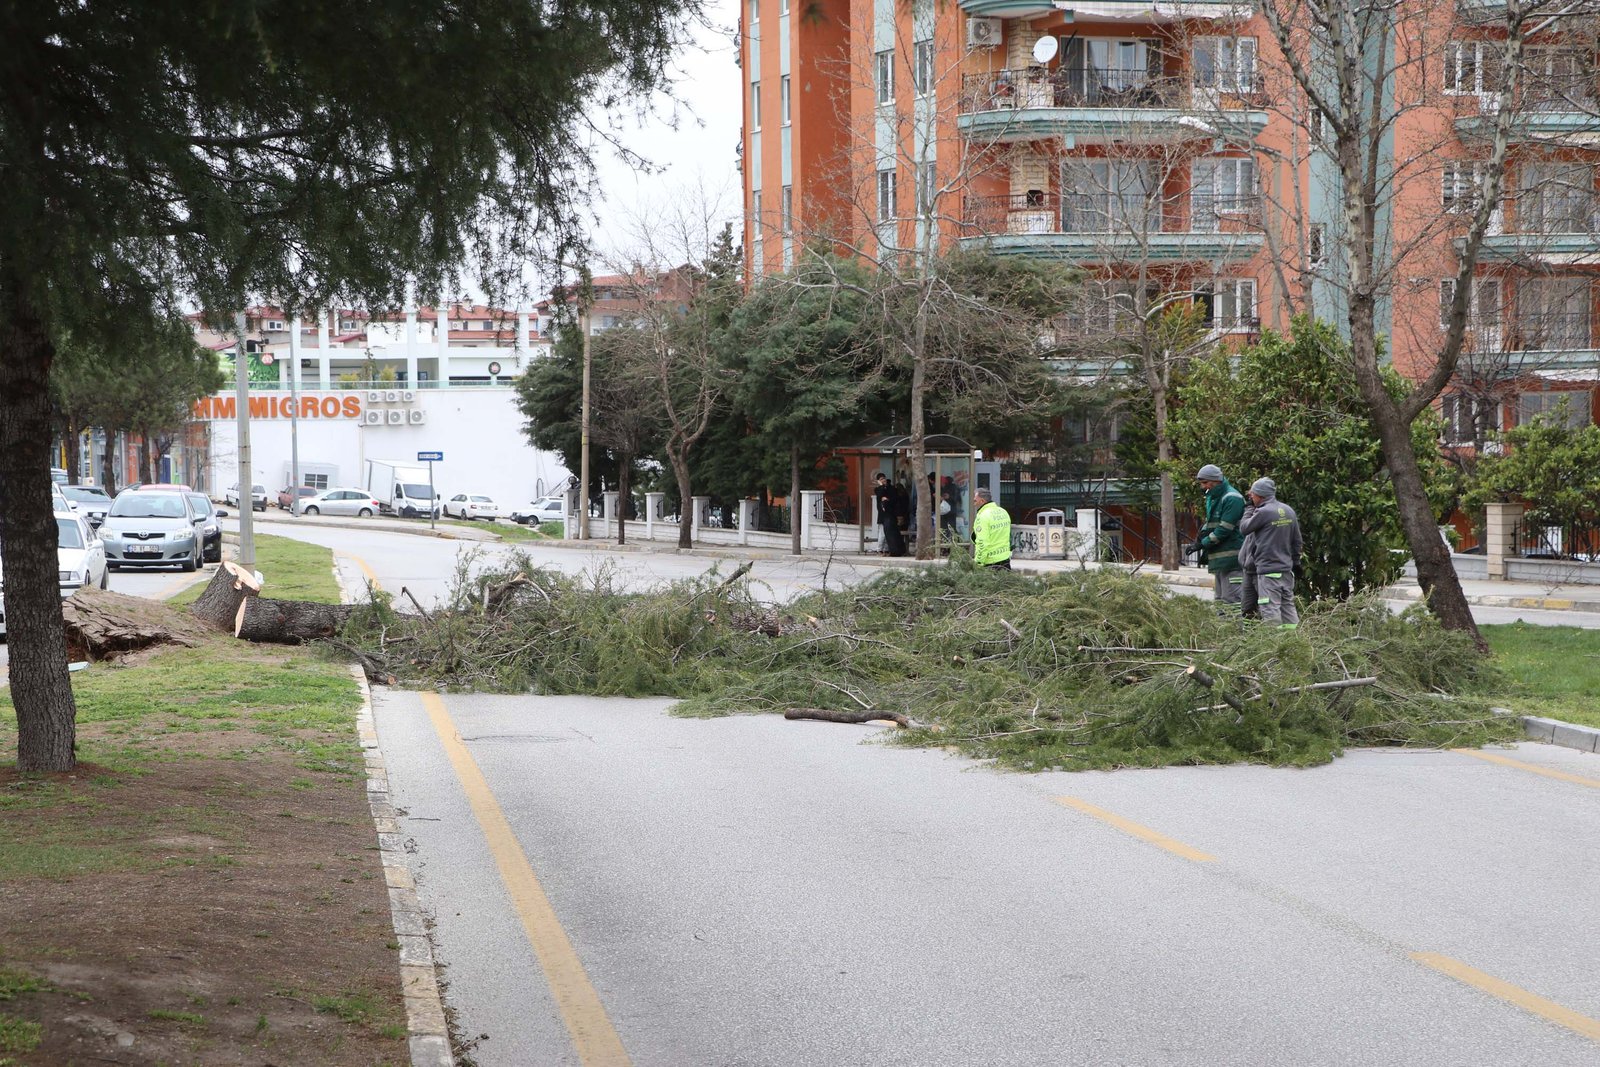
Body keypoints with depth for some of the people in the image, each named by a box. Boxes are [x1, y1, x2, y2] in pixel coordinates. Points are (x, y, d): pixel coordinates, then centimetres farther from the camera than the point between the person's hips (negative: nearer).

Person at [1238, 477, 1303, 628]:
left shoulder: (1263, 512, -13)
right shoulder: (1289, 511, 10)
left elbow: (1244, 528, -1)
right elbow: (1297, 541, 15)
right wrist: (1294, 561, 24)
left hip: (1268, 569, -8)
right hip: (1286, 568, 8)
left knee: (1270, 608, -8)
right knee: (1288, 605, 13)